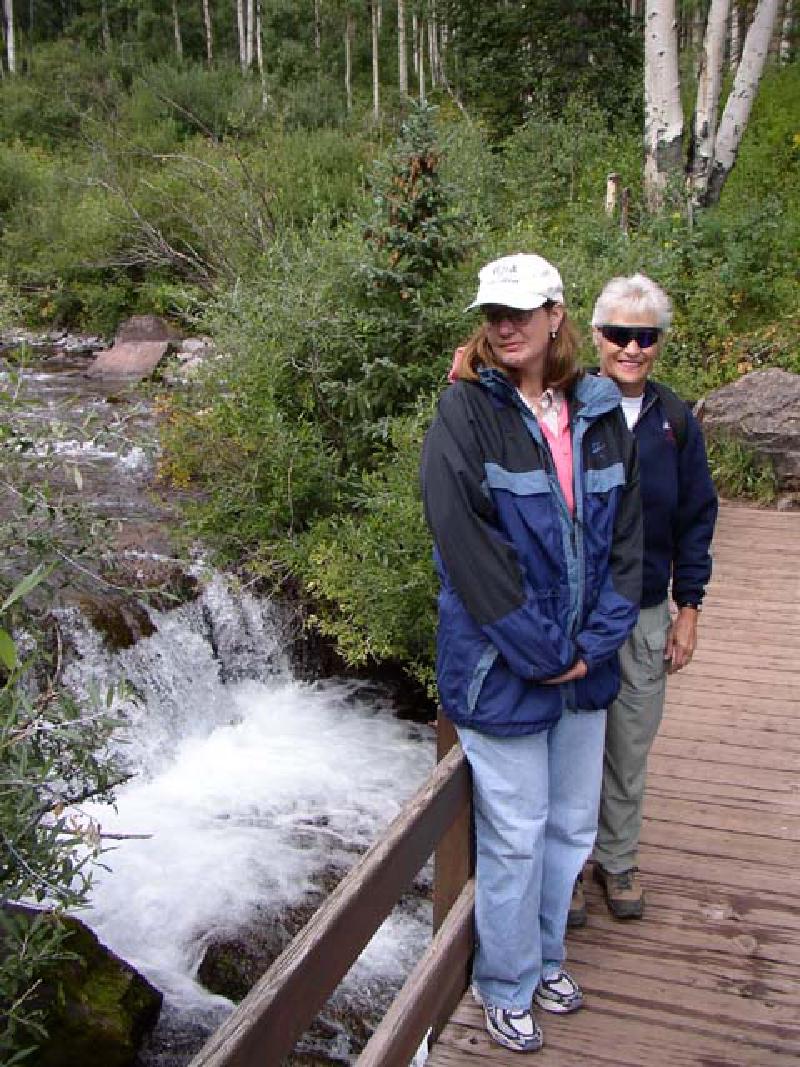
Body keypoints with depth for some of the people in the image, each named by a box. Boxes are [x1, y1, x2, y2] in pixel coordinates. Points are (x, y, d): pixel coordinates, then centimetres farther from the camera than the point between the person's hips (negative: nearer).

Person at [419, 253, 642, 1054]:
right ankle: (505, 985, 32)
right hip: (501, 666, -5)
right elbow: (470, 549, -19)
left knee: (571, 826, 19)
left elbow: (625, 536, 3)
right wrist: (541, 652, -16)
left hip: (584, 665, 5)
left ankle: (544, 954, 44)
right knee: (515, 837, 8)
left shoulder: (598, 413, 2)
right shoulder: (465, 415, -14)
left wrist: (594, 645, -7)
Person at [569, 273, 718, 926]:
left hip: (644, 615, 3)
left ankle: (618, 859, 33)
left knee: (630, 748, 14)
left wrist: (689, 609, 6)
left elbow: (695, 521, 7)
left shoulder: (675, 421, 3)